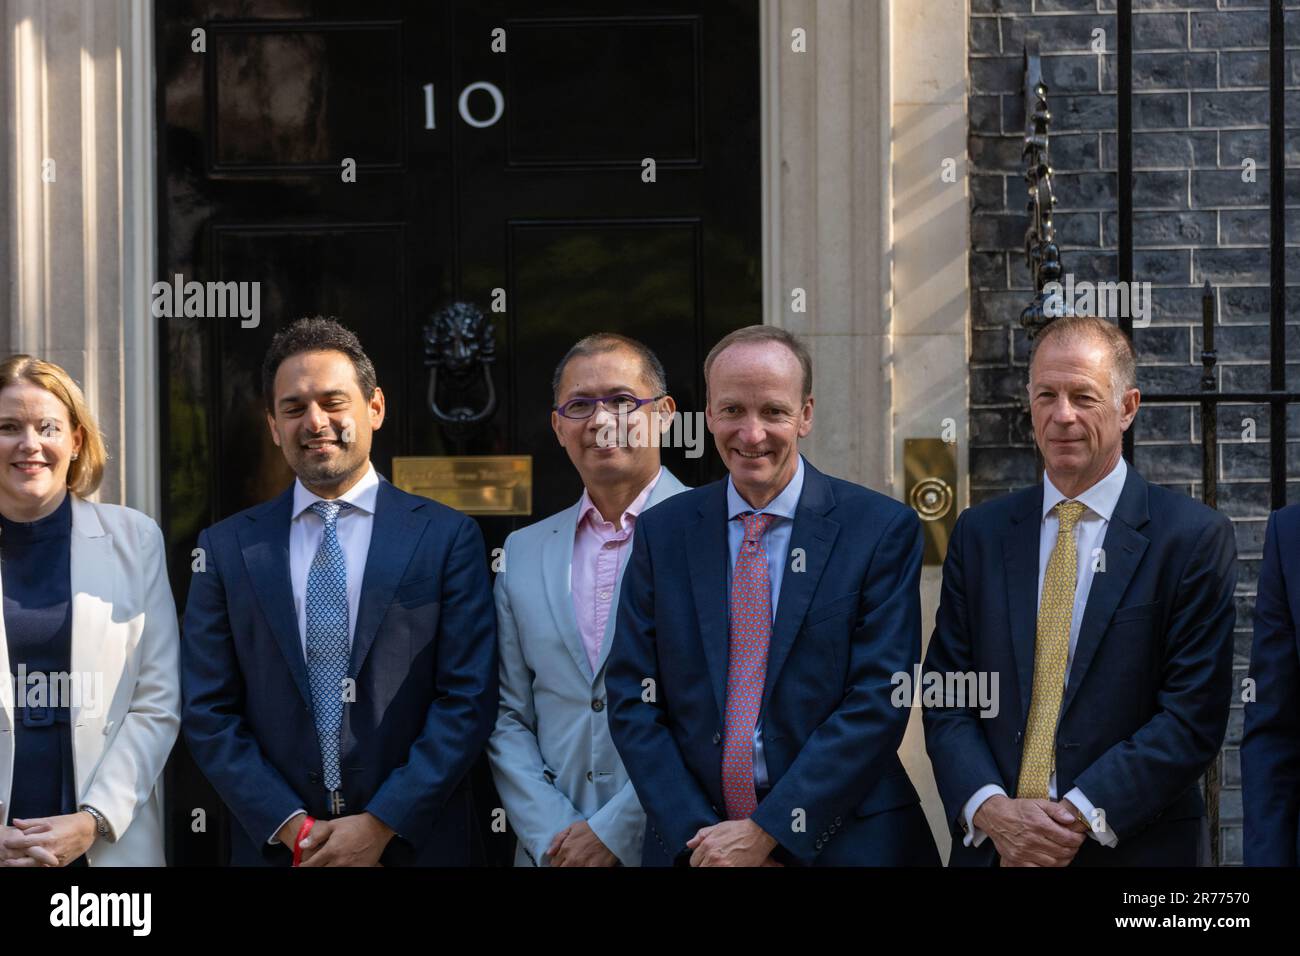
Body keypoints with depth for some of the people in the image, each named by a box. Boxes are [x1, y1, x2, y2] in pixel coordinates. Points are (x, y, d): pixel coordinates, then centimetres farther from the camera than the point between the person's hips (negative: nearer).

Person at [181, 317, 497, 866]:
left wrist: (380, 825, -13)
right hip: (274, 846, 1)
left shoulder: (449, 538, -2)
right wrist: (293, 828, -10)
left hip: (417, 842, -1)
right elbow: (208, 713, 1)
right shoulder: (227, 549, 3)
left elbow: (467, 701, -6)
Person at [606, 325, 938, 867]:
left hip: (841, 842, -2)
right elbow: (633, 700, 0)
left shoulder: (884, 531, -6)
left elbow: (879, 699, -12)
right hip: (691, 846, 2)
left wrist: (768, 832, -16)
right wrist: (696, 835, -11)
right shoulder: (661, 532, 3)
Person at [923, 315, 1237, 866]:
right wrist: (990, 809, -14)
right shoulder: (979, 533, 5)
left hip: (1131, 848, -3)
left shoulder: (1195, 538, -6)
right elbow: (947, 697, 3)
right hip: (992, 845, 3)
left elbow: (1194, 716, -10)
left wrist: (1081, 816, -17)